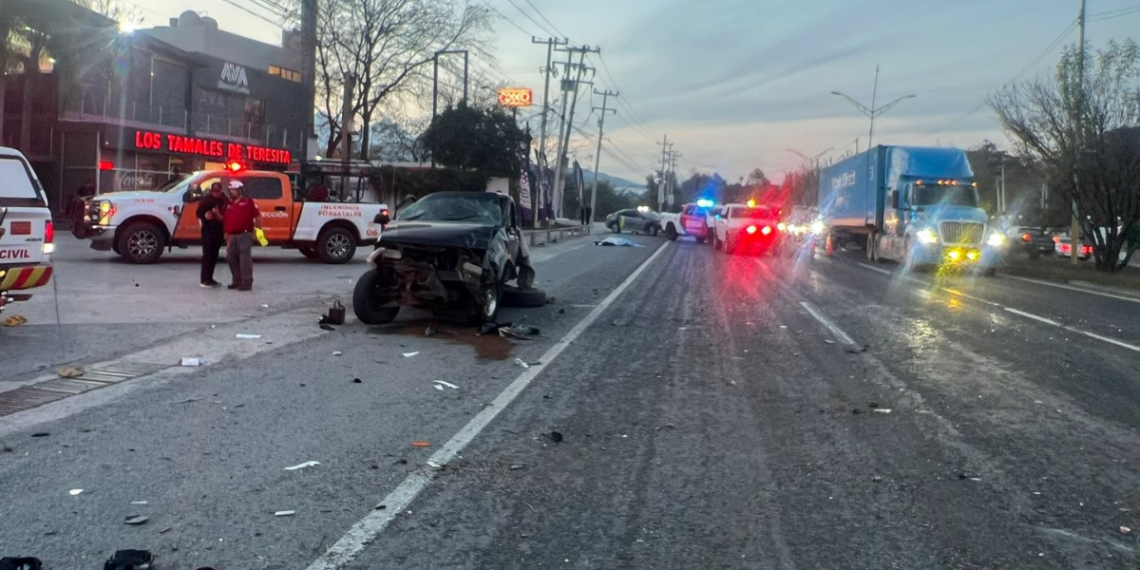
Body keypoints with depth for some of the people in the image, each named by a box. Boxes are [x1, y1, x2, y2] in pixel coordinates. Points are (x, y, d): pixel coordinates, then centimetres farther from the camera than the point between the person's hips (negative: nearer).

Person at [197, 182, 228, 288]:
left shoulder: (225, 200, 6)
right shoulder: (206, 200, -6)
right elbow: (199, 213, -2)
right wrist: (205, 216, -22)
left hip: (219, 230, 5)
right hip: (208, 230, -5)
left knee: (214, 255, 10)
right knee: (207, 255, -7)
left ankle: (209, 278, 18)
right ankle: (205, 280, -4)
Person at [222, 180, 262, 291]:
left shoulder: (248, 201, 0)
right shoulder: (229, 204, 17)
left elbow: (257, 216, -4)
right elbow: (224, 219, 21)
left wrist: (258, 230, -9)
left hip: (244, 235, -7)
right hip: (232, 236, 7)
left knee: (245, 259, -9)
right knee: (232, 259, 11)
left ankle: (247, 283, -9)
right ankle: (237, 282, 21)